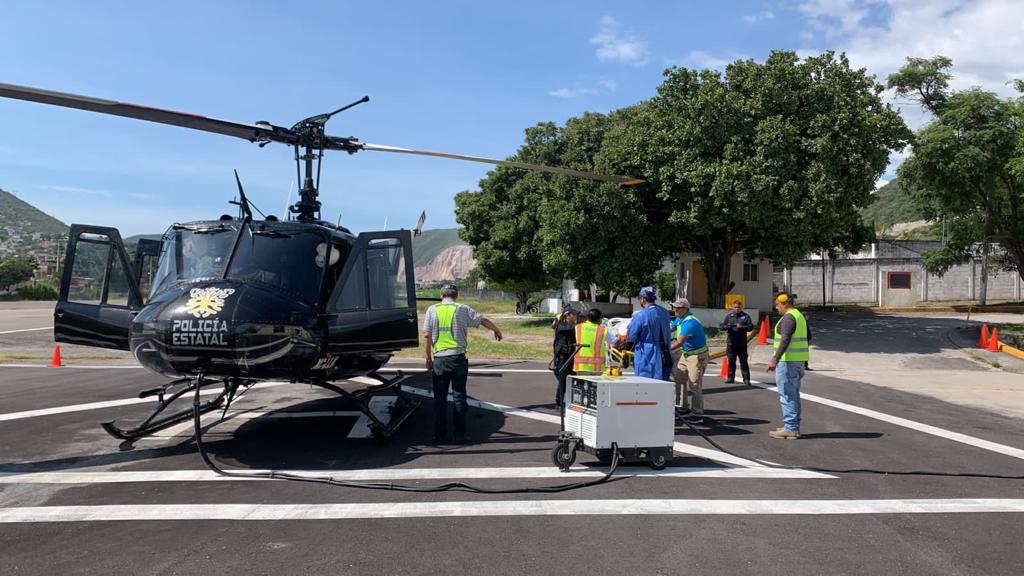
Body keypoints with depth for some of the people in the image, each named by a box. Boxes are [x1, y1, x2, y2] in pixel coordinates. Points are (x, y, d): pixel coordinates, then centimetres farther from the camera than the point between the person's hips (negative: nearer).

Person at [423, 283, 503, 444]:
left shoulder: (432, 310, 3)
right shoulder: (462, 309, 0)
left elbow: (426, 336, 2)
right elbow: (484, 320, 4)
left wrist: (428, 358, 11)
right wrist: (496, 331, 22)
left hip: (439, 360, 1)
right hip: (458, 358, -1)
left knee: (439, 398, 9)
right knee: (459, 397, 6)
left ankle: (438, 435, 12)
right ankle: (460, 434, 9)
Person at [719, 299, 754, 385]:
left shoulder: (746, 316, 5)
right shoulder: (729, 316, 10)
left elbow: (751, 326, -2)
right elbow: (721, 326, 6)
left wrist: (742, 327, -17)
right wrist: (727, 327, -17)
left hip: (742, 344, -2)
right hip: (731, 343, 2)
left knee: (743, 362, 0)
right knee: (731, 361, 7)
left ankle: (746, 379, 4)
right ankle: (731, 378, 16)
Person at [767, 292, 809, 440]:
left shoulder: (788, 317, -15)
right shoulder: (799, 315, 16)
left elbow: (785, 340, -24)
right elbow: (807, 337, 23)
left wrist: (774, 359, -27)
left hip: (788, 360, -10)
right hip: (798, 360, 10)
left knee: (787, 395, -7)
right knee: (793, 394, 14)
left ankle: (790, 429, -6)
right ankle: (793, 427, 20)